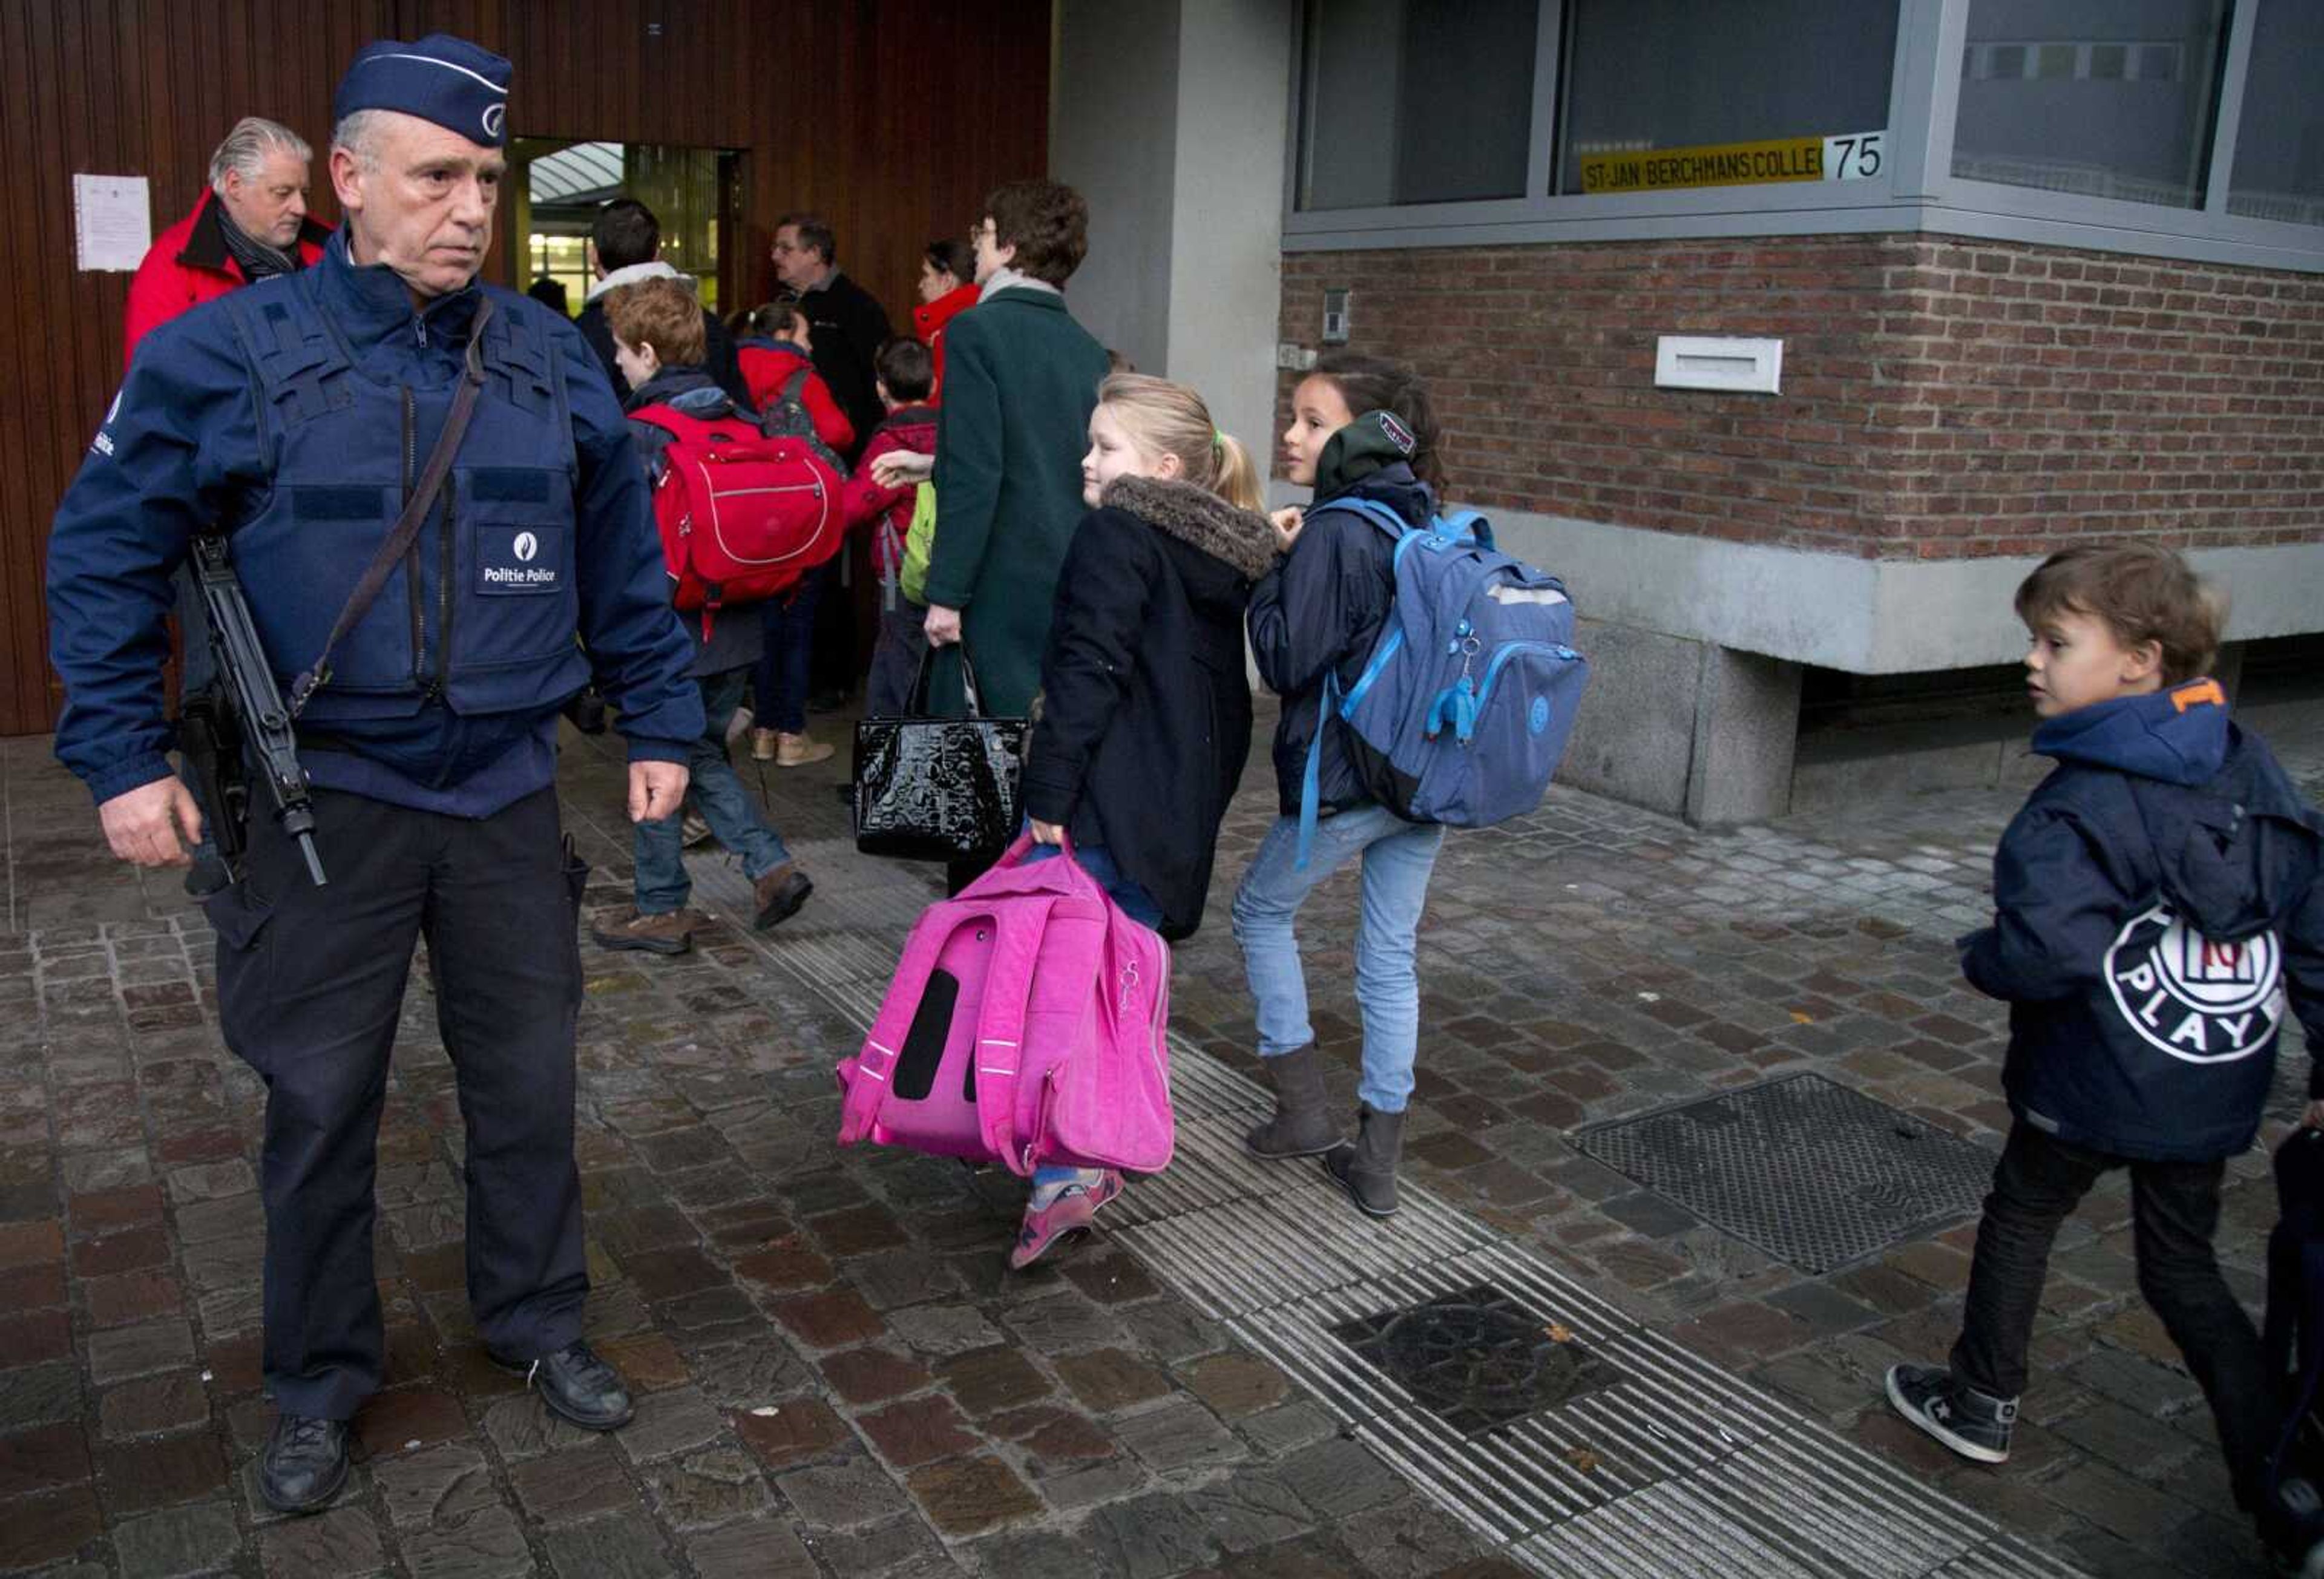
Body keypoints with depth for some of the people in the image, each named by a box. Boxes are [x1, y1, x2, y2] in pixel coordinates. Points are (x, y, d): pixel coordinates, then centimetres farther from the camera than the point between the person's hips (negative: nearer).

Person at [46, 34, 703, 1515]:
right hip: (326, 802, -2)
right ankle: (320, 1385, 30)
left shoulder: (552, 361, 2)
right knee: (321, 1104, 10)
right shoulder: (231, 354, -7)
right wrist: (123, 758, -7)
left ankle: (540, 1319, 35)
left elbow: (626, 562, 9)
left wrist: (662, 724, 7)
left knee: (529, 1079, 13)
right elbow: (104, 553, -2)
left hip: (507, 794, 3)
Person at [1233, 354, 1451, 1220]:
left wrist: (1271, 568, -7)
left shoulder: (1331, 533, -18)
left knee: (1262, 911, 18)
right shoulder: (1429, 525, 6)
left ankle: (1304, 1108, 20)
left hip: (1343, 781, -7)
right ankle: (1378, 1159, 21)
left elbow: (1287, 661, -17)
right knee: (1391, 957, 13)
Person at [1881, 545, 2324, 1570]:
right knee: (2184, 1266, 19)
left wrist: (1980, 958, -8)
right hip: (2219, 1084, 6)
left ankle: (1981, 1403, 34)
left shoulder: (2082, 805, -22)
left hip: (2095, 1082, -6)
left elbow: (2046, 953, -31)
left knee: (2022, 1214, 18)